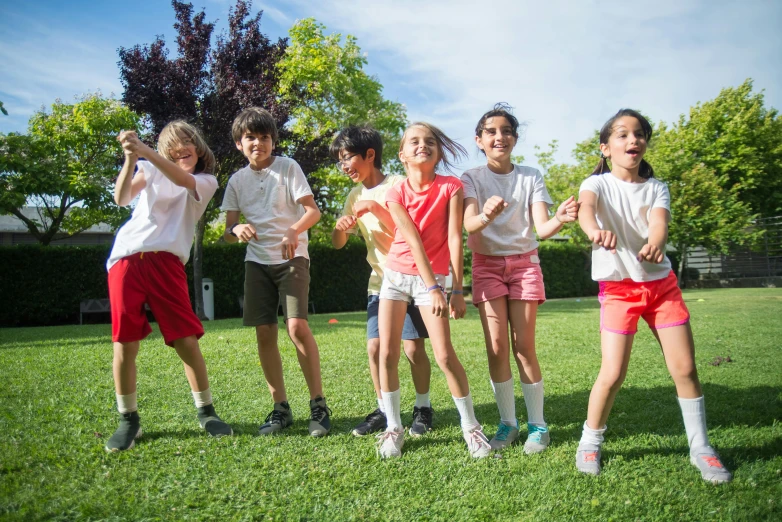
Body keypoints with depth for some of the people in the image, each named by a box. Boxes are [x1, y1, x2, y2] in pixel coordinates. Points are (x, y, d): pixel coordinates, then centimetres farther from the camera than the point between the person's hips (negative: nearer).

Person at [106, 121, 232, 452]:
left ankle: (206, 412, 11)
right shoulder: (150, 171, 18)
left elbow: (181, 179, -10)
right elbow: (121, 198, 1)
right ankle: (128, 420, 15)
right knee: (125, 343, 0)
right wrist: (131, 158, -13)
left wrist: (144, 150, -22)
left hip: (165, 262, -2)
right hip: (126, 259, 2)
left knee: (186, 340, -6)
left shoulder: (206, 181, 13)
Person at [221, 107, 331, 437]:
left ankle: (318, 404, -5)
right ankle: (280, 408, 14)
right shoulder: (237, 180, 7)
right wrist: (237, 230, -20)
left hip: (291, 258, -4)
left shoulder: (288, 167, -3)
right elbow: (228, 231, 5)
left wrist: (294, 232, -30)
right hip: (257, 261, 4)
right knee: (264, 333, 2)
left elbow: (313, 211, -10)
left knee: (297, 327, -17)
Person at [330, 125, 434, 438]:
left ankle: (423, 408, 16)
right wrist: (340, 227, -11)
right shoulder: (357, 195, 8)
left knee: (413, 347, -3)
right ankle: (383, 410, 16)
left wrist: (375, 208, -25)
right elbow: (338, 243, 10)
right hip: (379, 281, 5)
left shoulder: (398, 185, -10)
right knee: (375, 347, 1)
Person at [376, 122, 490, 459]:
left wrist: (457, 290, -15)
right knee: (387, 354, 0)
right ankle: (393, 427, 15)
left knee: (445, 356, -8)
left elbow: (454, 239, -11)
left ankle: (470, 425, 11)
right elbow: (414, 241, -12)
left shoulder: (451, 187, -7)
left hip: (432, 277, -2)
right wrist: (432, 288, -17)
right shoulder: (396, 194, -4)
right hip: (396, 275, 2)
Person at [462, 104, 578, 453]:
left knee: (524, 347, -3)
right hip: (487, 264, 0)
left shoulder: (531, 177, 1)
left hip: (524, 263, 0)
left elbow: (542, 228, -11)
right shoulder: (472, 178, -2)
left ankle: (537, 424, 9)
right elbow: (469, 225, -20)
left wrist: (560, 219, -35)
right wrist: (486, 215, -44)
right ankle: (507, 423, 11)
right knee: (497, 348, -4)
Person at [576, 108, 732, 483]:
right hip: (618, 287, -3)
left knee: (685, 368, 1)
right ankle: (589, 443, 13)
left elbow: (659, 222, -18)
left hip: (661, 283, 3)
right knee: (612, 373, -10)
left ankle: (700, 448, 20)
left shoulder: (656, 189, 4)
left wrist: (655, 243, -43)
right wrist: (595, 230, -54)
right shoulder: (598, 183, -4)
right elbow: (586, 207, -29)